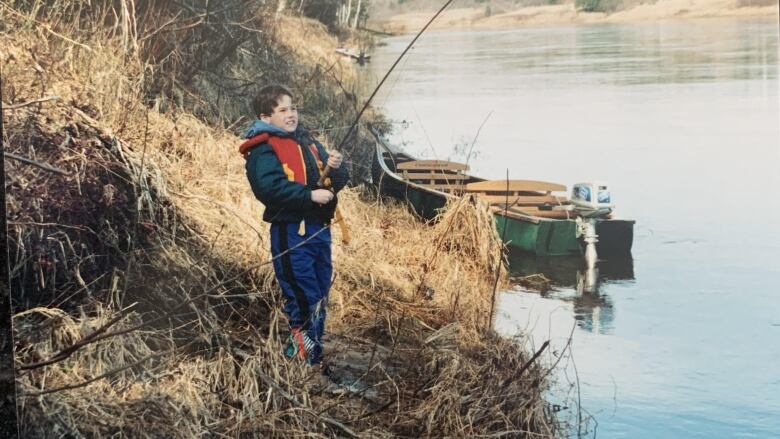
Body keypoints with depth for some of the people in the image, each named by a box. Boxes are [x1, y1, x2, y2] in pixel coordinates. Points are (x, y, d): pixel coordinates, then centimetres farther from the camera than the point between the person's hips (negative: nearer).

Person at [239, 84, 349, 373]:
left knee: (320, 297, 14)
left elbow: (337, 181, 17)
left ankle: (313, 356, 25)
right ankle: (303, 358, 1)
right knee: (303, 298, -9)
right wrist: (310, 195, -25)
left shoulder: (307, 141, 17)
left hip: (319, 227, 8)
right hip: (291, 232, -8)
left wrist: (335, 168, -5)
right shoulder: (263, 149, -6)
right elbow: (271, 186, -23)